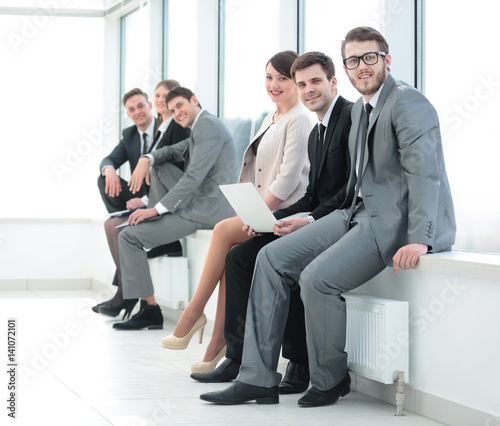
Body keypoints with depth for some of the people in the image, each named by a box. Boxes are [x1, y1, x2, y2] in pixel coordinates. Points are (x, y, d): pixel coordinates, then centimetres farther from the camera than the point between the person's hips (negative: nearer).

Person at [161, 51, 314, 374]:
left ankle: (194, 313, -12)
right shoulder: (272, 118, 20)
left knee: (224, 230, -21)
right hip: (265, 211, 8)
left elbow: (288, 178, -17)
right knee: (231, 252, -16)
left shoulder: (300, 120, -9)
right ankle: (220, 340, -18)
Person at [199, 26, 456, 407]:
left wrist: (419, 240, -34)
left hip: (396, 220, -10)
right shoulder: (359, 108, 18)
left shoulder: (408, 102, -12)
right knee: (272, 258, -1)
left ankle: (330, 379, -2)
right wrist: (308, 220, 13)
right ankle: (258, 378, -2)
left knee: (318, 277, -26)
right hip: (361, 212, 10)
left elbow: (424, 172, -23)